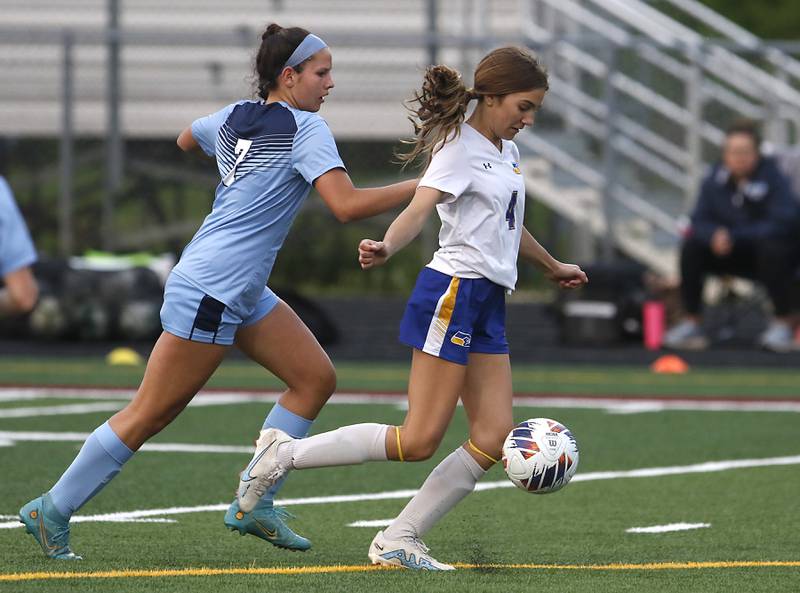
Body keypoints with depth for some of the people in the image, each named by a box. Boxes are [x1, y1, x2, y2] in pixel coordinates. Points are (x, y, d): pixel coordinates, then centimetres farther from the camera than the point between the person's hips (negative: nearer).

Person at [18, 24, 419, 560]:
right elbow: (347, 205, -24)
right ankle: (52, 511, 5)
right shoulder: (305, 129, -13)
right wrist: (419, 188, -18)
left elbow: (186, 139, 32)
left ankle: (253, 505, 10)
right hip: (209, 294, -10)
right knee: (151, 414, -3)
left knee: (317, 377, 8)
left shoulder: (235, 118, 10)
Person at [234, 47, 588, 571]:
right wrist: (387, 248, -46)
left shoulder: (507, 153, 17)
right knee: (419, 441, -11)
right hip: (453, 295, -9)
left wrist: (552, 266, 49)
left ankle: (399, 540, 0)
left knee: (493, 439, -3)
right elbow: (419, 209, -26)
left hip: (489, 307, 9)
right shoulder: (460, 148, -10)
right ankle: (285, 453, 0)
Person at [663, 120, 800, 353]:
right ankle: (691, 323, -13)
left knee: (773, 247, -36)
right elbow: (700, 220, -1)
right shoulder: (716, 179, -2)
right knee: (691, 248, -17)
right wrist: (714, 235, -26)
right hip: (731, 256, 4)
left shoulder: (773, 178, -13)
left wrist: (734, 236, -25)